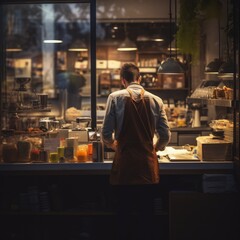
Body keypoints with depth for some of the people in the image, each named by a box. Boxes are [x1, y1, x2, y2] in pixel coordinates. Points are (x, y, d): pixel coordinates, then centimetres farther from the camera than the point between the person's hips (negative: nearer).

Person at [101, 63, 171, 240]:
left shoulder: (116, 97, -3)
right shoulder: (155, 100, 2)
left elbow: (106, 134, -6)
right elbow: (165, 136, 0)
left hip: (124, 165, -1)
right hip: (148, 166, 2)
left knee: (124, 213, 9)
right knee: (146, 214, 10)